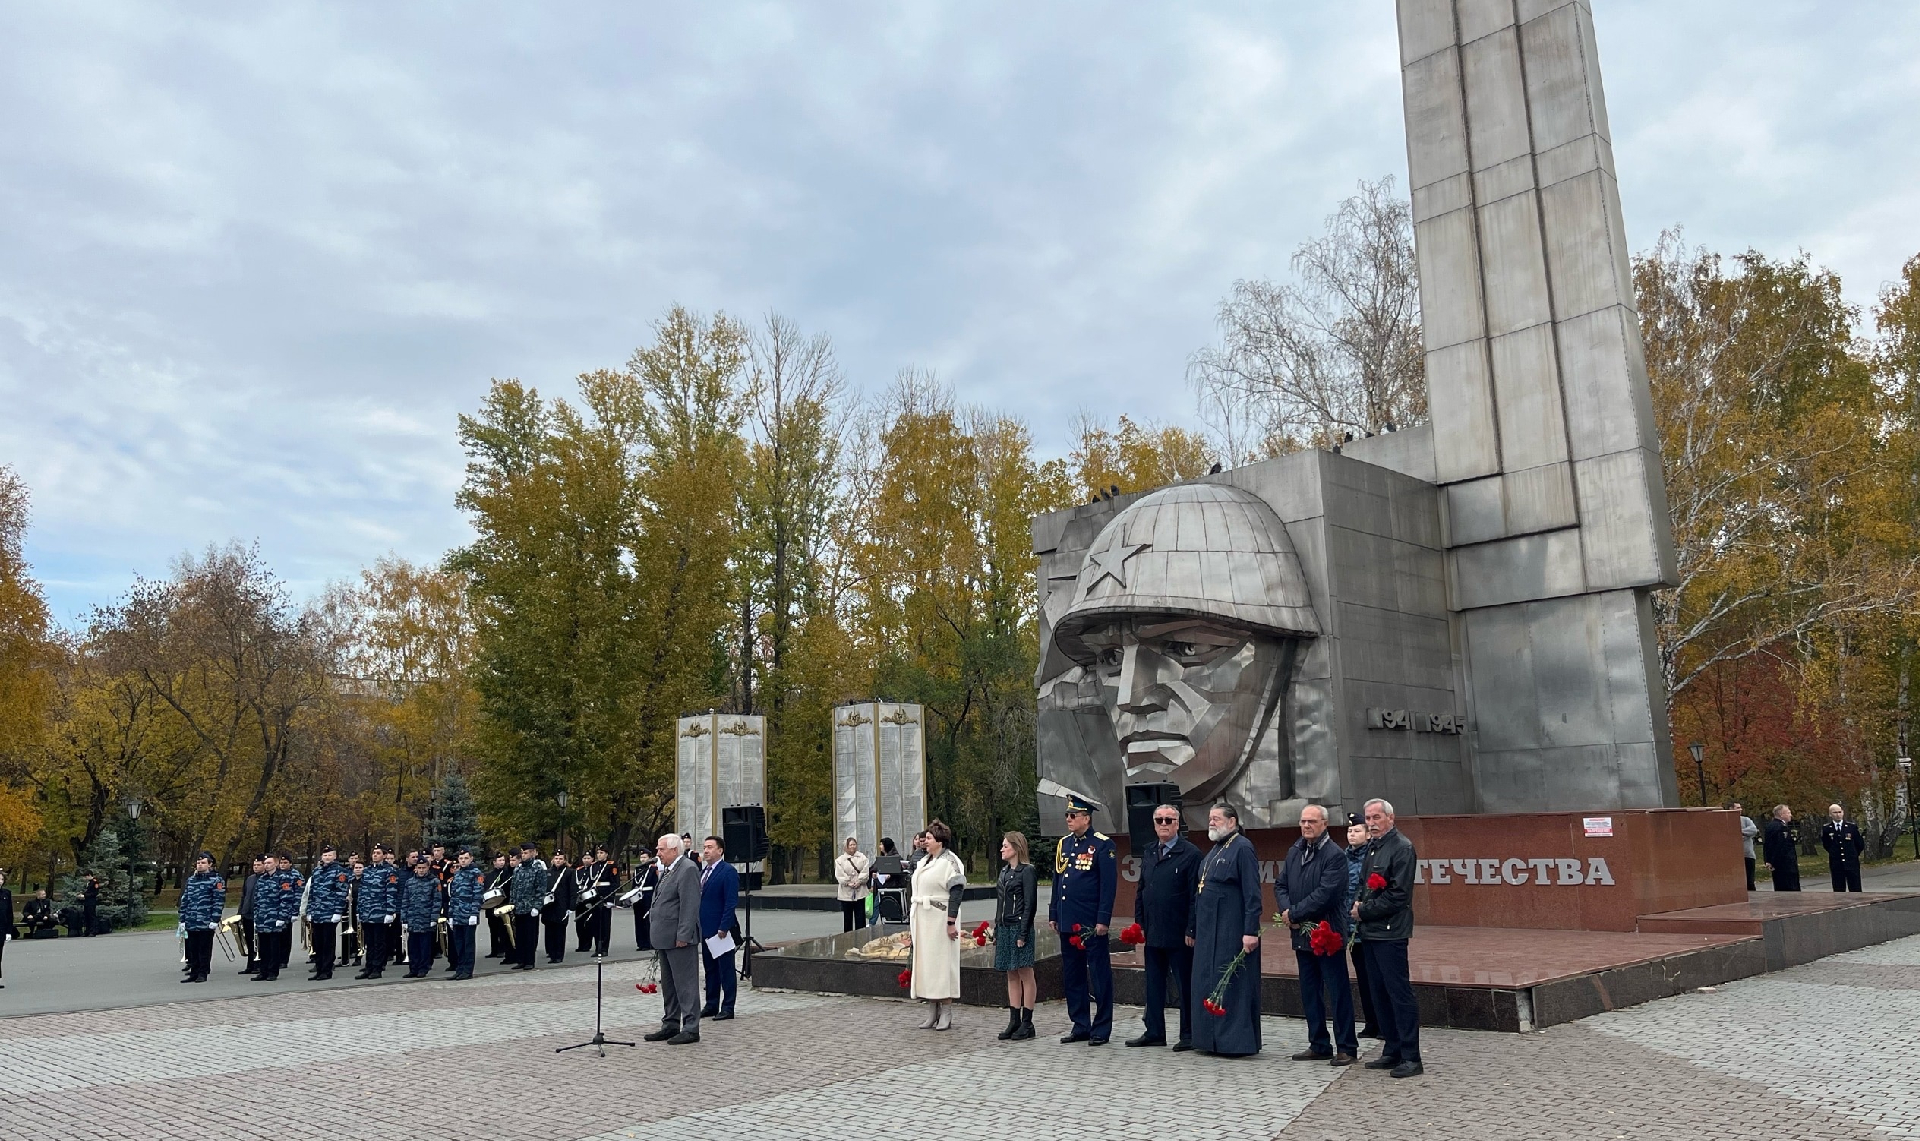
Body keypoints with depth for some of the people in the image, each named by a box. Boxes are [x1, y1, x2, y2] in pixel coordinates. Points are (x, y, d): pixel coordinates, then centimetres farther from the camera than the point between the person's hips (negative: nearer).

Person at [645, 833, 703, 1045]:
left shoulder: (688, 869, -14)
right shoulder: (667, 871, 16)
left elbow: (690, 906, -20)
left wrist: (683, 936, -22)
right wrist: (657, 936, 17)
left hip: (678, 939, -10)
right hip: (664, 938, 10)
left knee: (685, 984, -4)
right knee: (668, 985, 16)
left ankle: (691, 1029, 0)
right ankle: (670, 1025, 25)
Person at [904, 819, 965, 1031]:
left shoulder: (949, 861, -9)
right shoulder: (923, 861, 17)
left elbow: (956, 893, -15)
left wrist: (951, 922, -21)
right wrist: (911, 925, 18)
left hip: (940, 919, -8)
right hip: (921, 919, 8)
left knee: (941, 962, -4)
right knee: (924, 963, 7)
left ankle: (946, 1012, 4)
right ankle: (932, 1011, 14)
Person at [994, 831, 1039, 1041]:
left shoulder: (1027, 871, -10)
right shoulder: (1004, 871, 14)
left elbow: (1030, 905, -13)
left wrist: (1023, 934, -17)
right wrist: (996, 931, 15)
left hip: (1019, 927, -8)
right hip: (1004, 928, 8)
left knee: (1025, 975, 0)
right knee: (1011, 976, 11)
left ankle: (1027, 1023, 5)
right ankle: (1014, 1022, 16)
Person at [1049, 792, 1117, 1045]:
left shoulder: (1103, 845, -8)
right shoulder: (1063, 844, 12)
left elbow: (1109, 885, -10)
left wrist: (1103, 920, -15)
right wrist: (1053, 915, 14)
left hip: (1091, 925, -7)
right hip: (1068, 923, 7)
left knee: (1099, 976, 2)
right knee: (1071, 976, 12)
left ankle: (1101, 1030, 10)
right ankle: (1080, 1026, 22)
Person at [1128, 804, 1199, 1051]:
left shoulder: (1190, 854, -9)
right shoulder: (1148, 853, 11)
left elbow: (1195, 895, -11)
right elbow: (1141, 891, 16)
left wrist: (1192, 930, -15)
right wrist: (1139, 924, 9)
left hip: (1179, 935, -6)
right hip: (1152, 933, 6)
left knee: (1184, 985, 4)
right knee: (1154, 984, 13)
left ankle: (1188, 1035, 13)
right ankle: (1154, 1032, 22)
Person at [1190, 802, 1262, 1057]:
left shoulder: (1242, 848, -10)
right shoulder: (1213, 852, 18)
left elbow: (1252, 893, -16)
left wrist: (1251, 931, -21)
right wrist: (1192, 928, 19)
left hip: (1232, 931, -9)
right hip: (1208, 930, 9)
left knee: (1232, 984, -4)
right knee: (1206, 984, 11)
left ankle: (1236, 1041, 3)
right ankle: (1211, 1039, 18)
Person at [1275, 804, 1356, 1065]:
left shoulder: (1334, 855, -13)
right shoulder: (1294, 852, 11)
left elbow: (1325, 894, -21)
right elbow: (1280, 885, 11)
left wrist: (1294, 913, -16)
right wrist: (1286, 911, -8)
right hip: (1302, 934, 8)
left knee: (1338, 992, 1)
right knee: (1310, 992, 14)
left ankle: (1346, 1048, 9)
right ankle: (1319, 1045, 24)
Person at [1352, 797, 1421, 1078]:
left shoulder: (1402, 847, -11)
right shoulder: (1372, 847, 16)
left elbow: (1398, 895, -16)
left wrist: (1364, 911, -11)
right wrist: (1359, 905, 2)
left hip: (1390, 933, -9)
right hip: (1370, 931, 9)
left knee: (1399, 994, -5)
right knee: (1380, 994, 12)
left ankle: (1411, 1057, 0)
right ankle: (1392, 1052, 21)